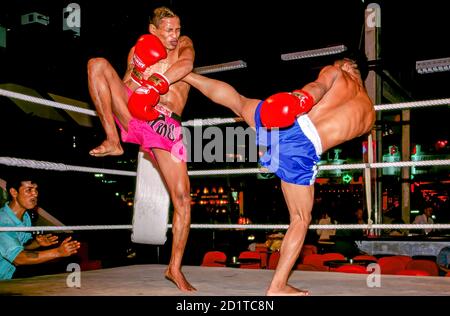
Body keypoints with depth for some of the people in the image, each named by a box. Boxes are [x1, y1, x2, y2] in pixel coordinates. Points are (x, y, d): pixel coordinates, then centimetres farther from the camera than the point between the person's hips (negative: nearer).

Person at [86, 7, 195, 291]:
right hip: (133, 116, 1)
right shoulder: (139, 49, 14)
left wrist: (157, 83, -27)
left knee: (183, 200, -8)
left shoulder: (184, 45, 11)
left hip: (167, 127, -1)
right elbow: (126, 86, 13)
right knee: (97, 64, -16)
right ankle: (113, 141, -17)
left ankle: (175, 268, 7)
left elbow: (187, 64, -12)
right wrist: (137, 74, -10)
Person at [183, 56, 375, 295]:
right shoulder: (369, 116, 23)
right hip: (302, 150, -1)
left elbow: (318, 86, -4)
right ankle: (277, 286, 16)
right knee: (301, 220, 14)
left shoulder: (336, 73, 17)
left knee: (237, 100, 31)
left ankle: (184, 74, 49)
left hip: (280, 120, 2)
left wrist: (299, 98, -23)